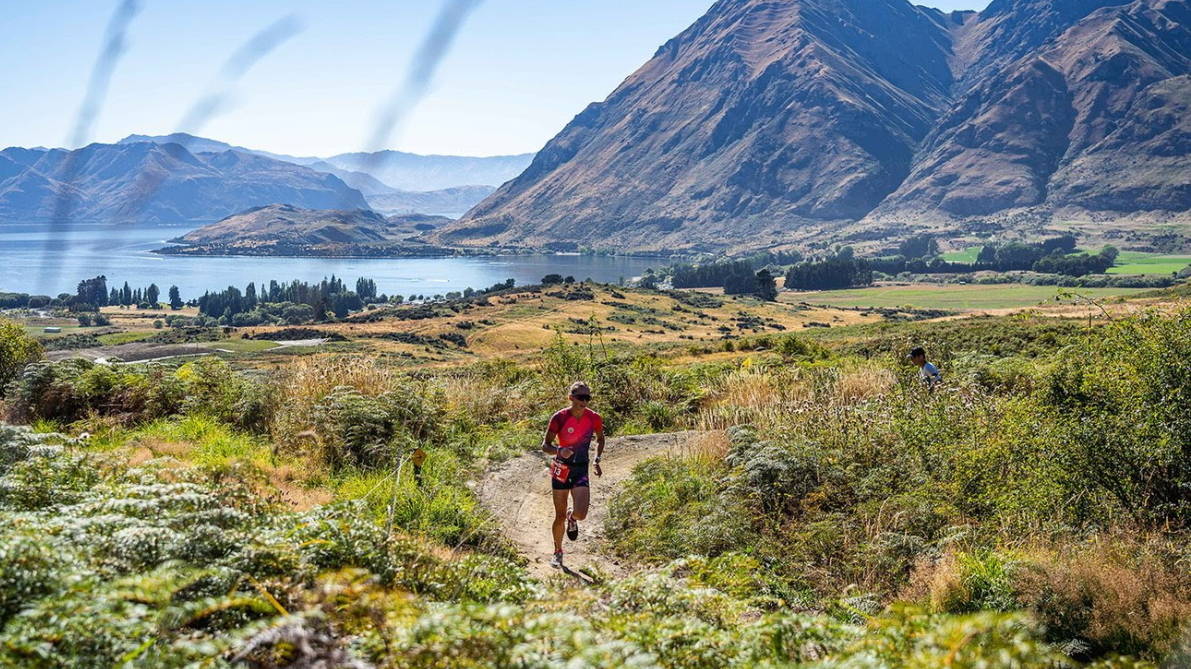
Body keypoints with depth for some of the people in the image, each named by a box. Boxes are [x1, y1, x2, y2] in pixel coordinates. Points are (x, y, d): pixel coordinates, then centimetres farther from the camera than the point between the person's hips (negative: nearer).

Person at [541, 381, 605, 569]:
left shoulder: (594, 418, -5)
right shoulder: (560, 418, -12)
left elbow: (600, 439, 15)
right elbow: (545, 445, -7)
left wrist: (597, 460, 2)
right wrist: (559, 451, -27)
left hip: (581, 470, 1)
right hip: (561, 468, -1)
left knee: (581, 514, -15)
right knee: (560, 516, 4)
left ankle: (572, 519, 24)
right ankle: (557, 552, 27)